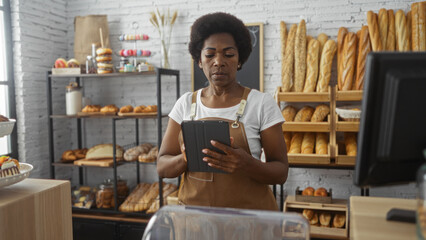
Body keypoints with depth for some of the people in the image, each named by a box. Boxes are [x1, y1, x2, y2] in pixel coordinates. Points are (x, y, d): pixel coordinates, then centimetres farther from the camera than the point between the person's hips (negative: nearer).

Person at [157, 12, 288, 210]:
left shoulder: (262, 103, -8)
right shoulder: (186, 103, 0)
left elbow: (281, 172, -8)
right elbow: (162, 167, 0)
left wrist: (246, 164, -28)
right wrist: (185, 158, -22)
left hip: (249, 212, -2)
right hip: (194, 210, 2)